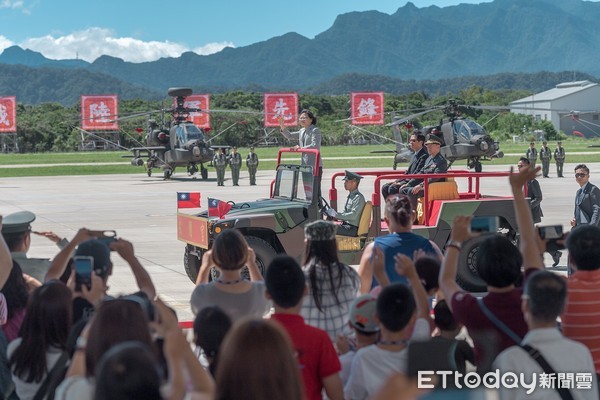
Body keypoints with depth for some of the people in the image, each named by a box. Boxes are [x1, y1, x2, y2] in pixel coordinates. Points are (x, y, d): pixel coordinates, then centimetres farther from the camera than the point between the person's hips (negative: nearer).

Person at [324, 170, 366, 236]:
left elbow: (353, 215, -24)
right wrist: (333, 214, 4)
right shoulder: (350, 196, 16)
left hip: (353, 228, -9)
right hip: (346, 225, 9)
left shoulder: (358, 197, -14)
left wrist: (336, 215, -23)